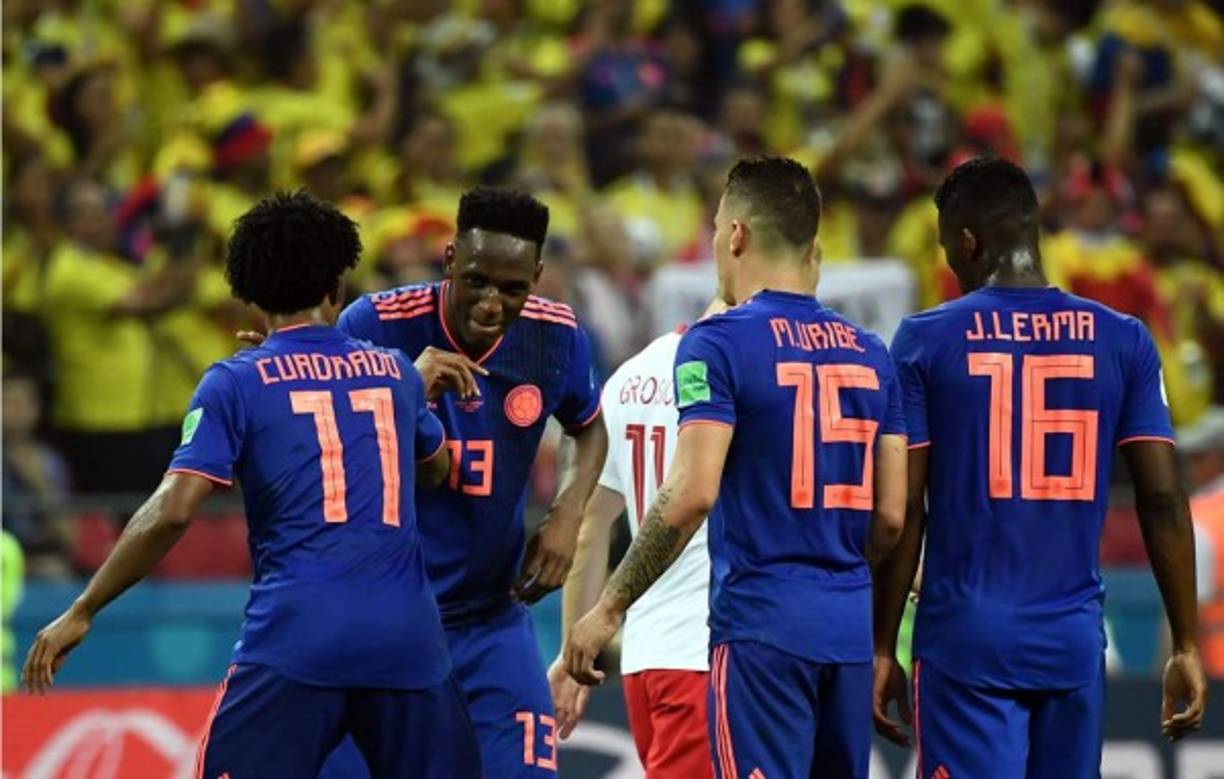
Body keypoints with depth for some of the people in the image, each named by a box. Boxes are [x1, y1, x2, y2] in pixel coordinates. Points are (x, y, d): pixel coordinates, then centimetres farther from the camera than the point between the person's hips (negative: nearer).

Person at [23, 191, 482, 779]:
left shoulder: (237, 382, 3)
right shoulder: (396, 372, 15)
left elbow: (172, 512, -6)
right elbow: (437, 468, 34)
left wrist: (82, 612, 1)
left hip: (296, 635, -3)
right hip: (407, 637, 3)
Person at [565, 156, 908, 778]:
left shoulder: (719, 344, -8)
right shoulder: (869, 353, 11)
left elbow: (691, 495, -17)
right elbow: (890, 517, 10)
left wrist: (608, 611, -11)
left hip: (760, 621, -6)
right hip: (849, 624, 6)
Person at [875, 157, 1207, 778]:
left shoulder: (926, 341, -3)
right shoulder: (1121, 341, 3)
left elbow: (900, 511, -3)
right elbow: (1163, 503, 1)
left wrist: (882, 649, 4)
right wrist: (1186, 646, 6)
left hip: (965, 638, -2)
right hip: (1074, 637, 2)